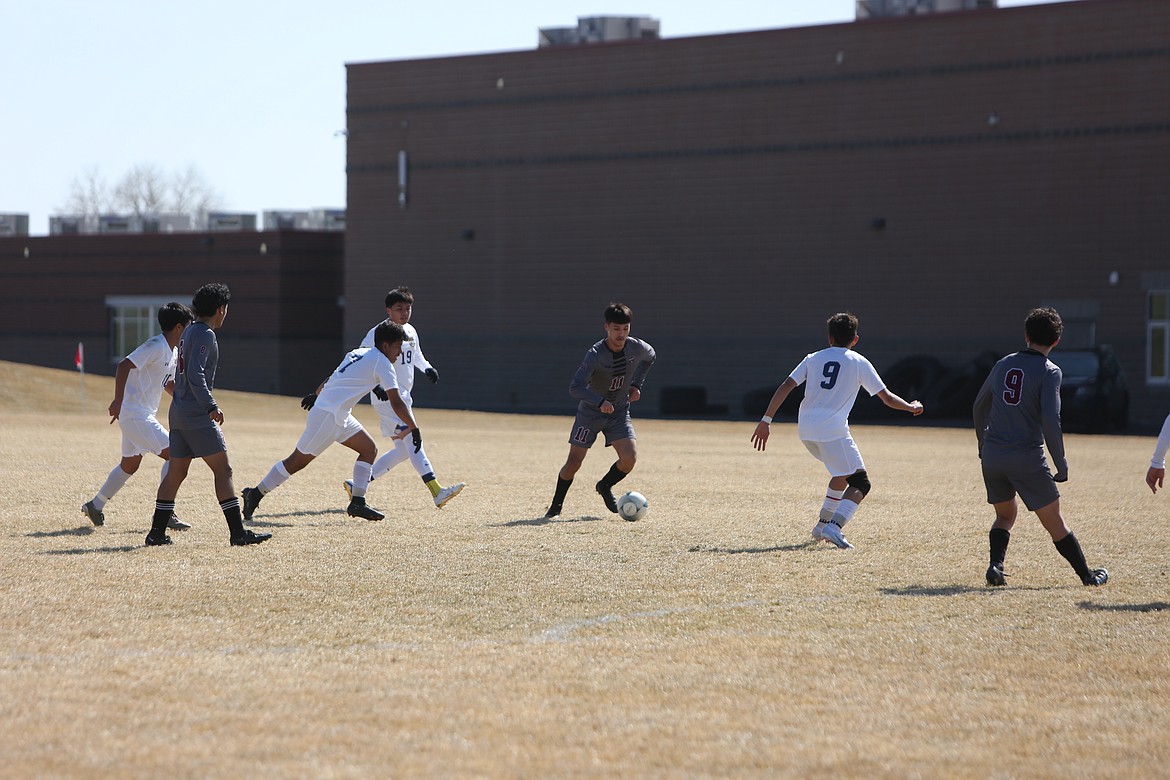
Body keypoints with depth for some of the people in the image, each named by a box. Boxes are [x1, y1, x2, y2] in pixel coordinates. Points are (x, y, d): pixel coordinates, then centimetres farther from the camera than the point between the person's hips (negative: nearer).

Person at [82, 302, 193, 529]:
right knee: (174, 454, -14)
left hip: (143, 414, 10)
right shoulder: (156, 346, -17)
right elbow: (123, 365, -25)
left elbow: (168, 383, 29)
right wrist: (118, 400, -31)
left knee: (130, 464, 20)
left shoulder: (172, 352, 13)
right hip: (136, 414, -10)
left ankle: (95, 505, 32)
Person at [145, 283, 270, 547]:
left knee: (176, 473, 12)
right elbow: (195, 375, -22)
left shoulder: (189, 332, 18)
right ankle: (238, 532, -10)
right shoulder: (204, 335, -11)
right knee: (223, 469, -7)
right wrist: (211, 406, -25)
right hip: (197, 414, -10)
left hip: (179, 411, 10)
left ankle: (157, 532, 12)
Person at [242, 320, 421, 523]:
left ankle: (357, 502, 6)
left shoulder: (359, 353, 14)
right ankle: (255, 494, 10)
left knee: (369, 449, 9)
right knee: (298, 461, 0)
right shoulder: (382, 363, -12)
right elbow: (396, 403, -17)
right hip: (328, 416, -10)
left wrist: (316, 395, 40)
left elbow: (330, 380, 26)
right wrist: (414, 428, -14)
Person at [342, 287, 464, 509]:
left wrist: (427, 367, 8)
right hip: (385, 396, -9)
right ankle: (437, 492, -32)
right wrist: (375, 384, -25)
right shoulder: (378, 334, -11)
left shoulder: (410, 332, 12)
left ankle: (356, 485, 18)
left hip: (403, 397, 9)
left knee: (403, 451, 10)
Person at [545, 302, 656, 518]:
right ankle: (557, 503, 21)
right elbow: (575, 387, -33)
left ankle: (605, 487, 15)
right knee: (573, 463, -3)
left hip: (619, 412, 3)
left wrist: (636, 384, 4)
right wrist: (600, 402, -47)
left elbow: (650, 357, 14)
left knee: (629, 458, -15)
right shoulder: (595, 354, -26)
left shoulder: (636, 348, -13)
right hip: (590, 412, -3)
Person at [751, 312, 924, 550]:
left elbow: (785, 387, 3)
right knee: (860, 483, -2)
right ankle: (834, 527, -24)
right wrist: (912, 407, 28)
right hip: (833, 429, -6)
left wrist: (766, 420, 2)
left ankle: (823, 524, 27)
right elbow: (887, 398, 9)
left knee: (843, 474, 27)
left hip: (805, 429, 6)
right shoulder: (859, 363, 5)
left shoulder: (813, 359, 15)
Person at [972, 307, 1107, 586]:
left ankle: (996, 565, 0)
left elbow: (979, 406, 22)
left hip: (992, 456, 5)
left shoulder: (1004, 364, 11)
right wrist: (1061, 464, -10)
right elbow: (1050, 420, -17)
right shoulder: (1049, 371, -7)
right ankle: (1088, 576, 17)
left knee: (1005, 515, 22)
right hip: (1027, 458, -5)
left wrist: (983, 443, 36)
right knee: (1055, 522, 7)